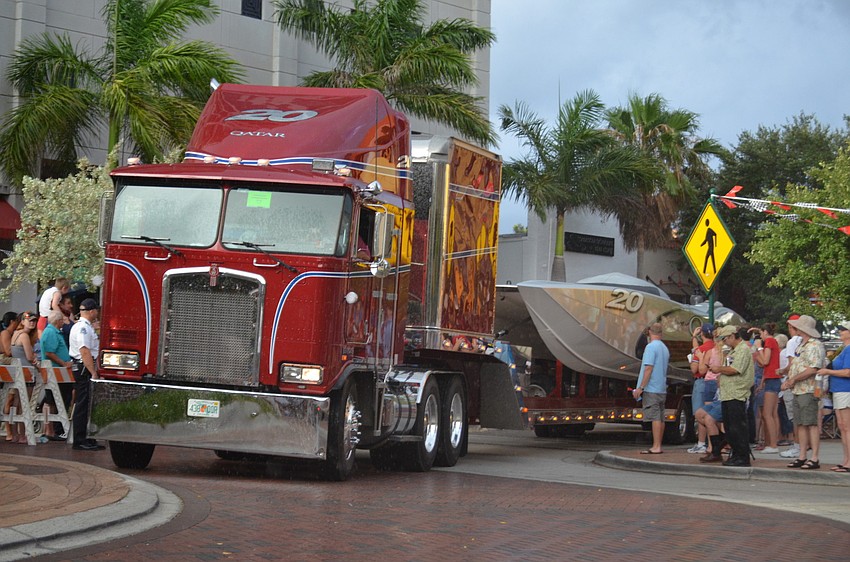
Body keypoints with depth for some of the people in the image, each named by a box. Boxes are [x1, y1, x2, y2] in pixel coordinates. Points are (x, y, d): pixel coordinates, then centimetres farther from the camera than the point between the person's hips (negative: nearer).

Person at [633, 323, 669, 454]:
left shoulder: (651, 347, -12)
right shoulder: (665, 349, 15)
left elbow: (648, 368, -18)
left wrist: (641, 387, -17)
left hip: (651, 389, -9)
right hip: (662, 389, 9)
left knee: (655, 418, -10)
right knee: (660, 418, 9)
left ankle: (656, 447, -13)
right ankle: (658, 447, 13)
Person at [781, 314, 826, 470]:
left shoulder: (815, 346, -11)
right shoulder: (802, 346, 21)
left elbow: (813, 369, -21)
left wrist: (794, 379, -17)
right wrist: (788, 381, 11)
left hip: (810, 391, -10)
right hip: (798, 391, 10)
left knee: (811, 424, -10)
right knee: (800, 424, 9)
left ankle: (815, 459, -10)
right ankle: (802, 457, 13)